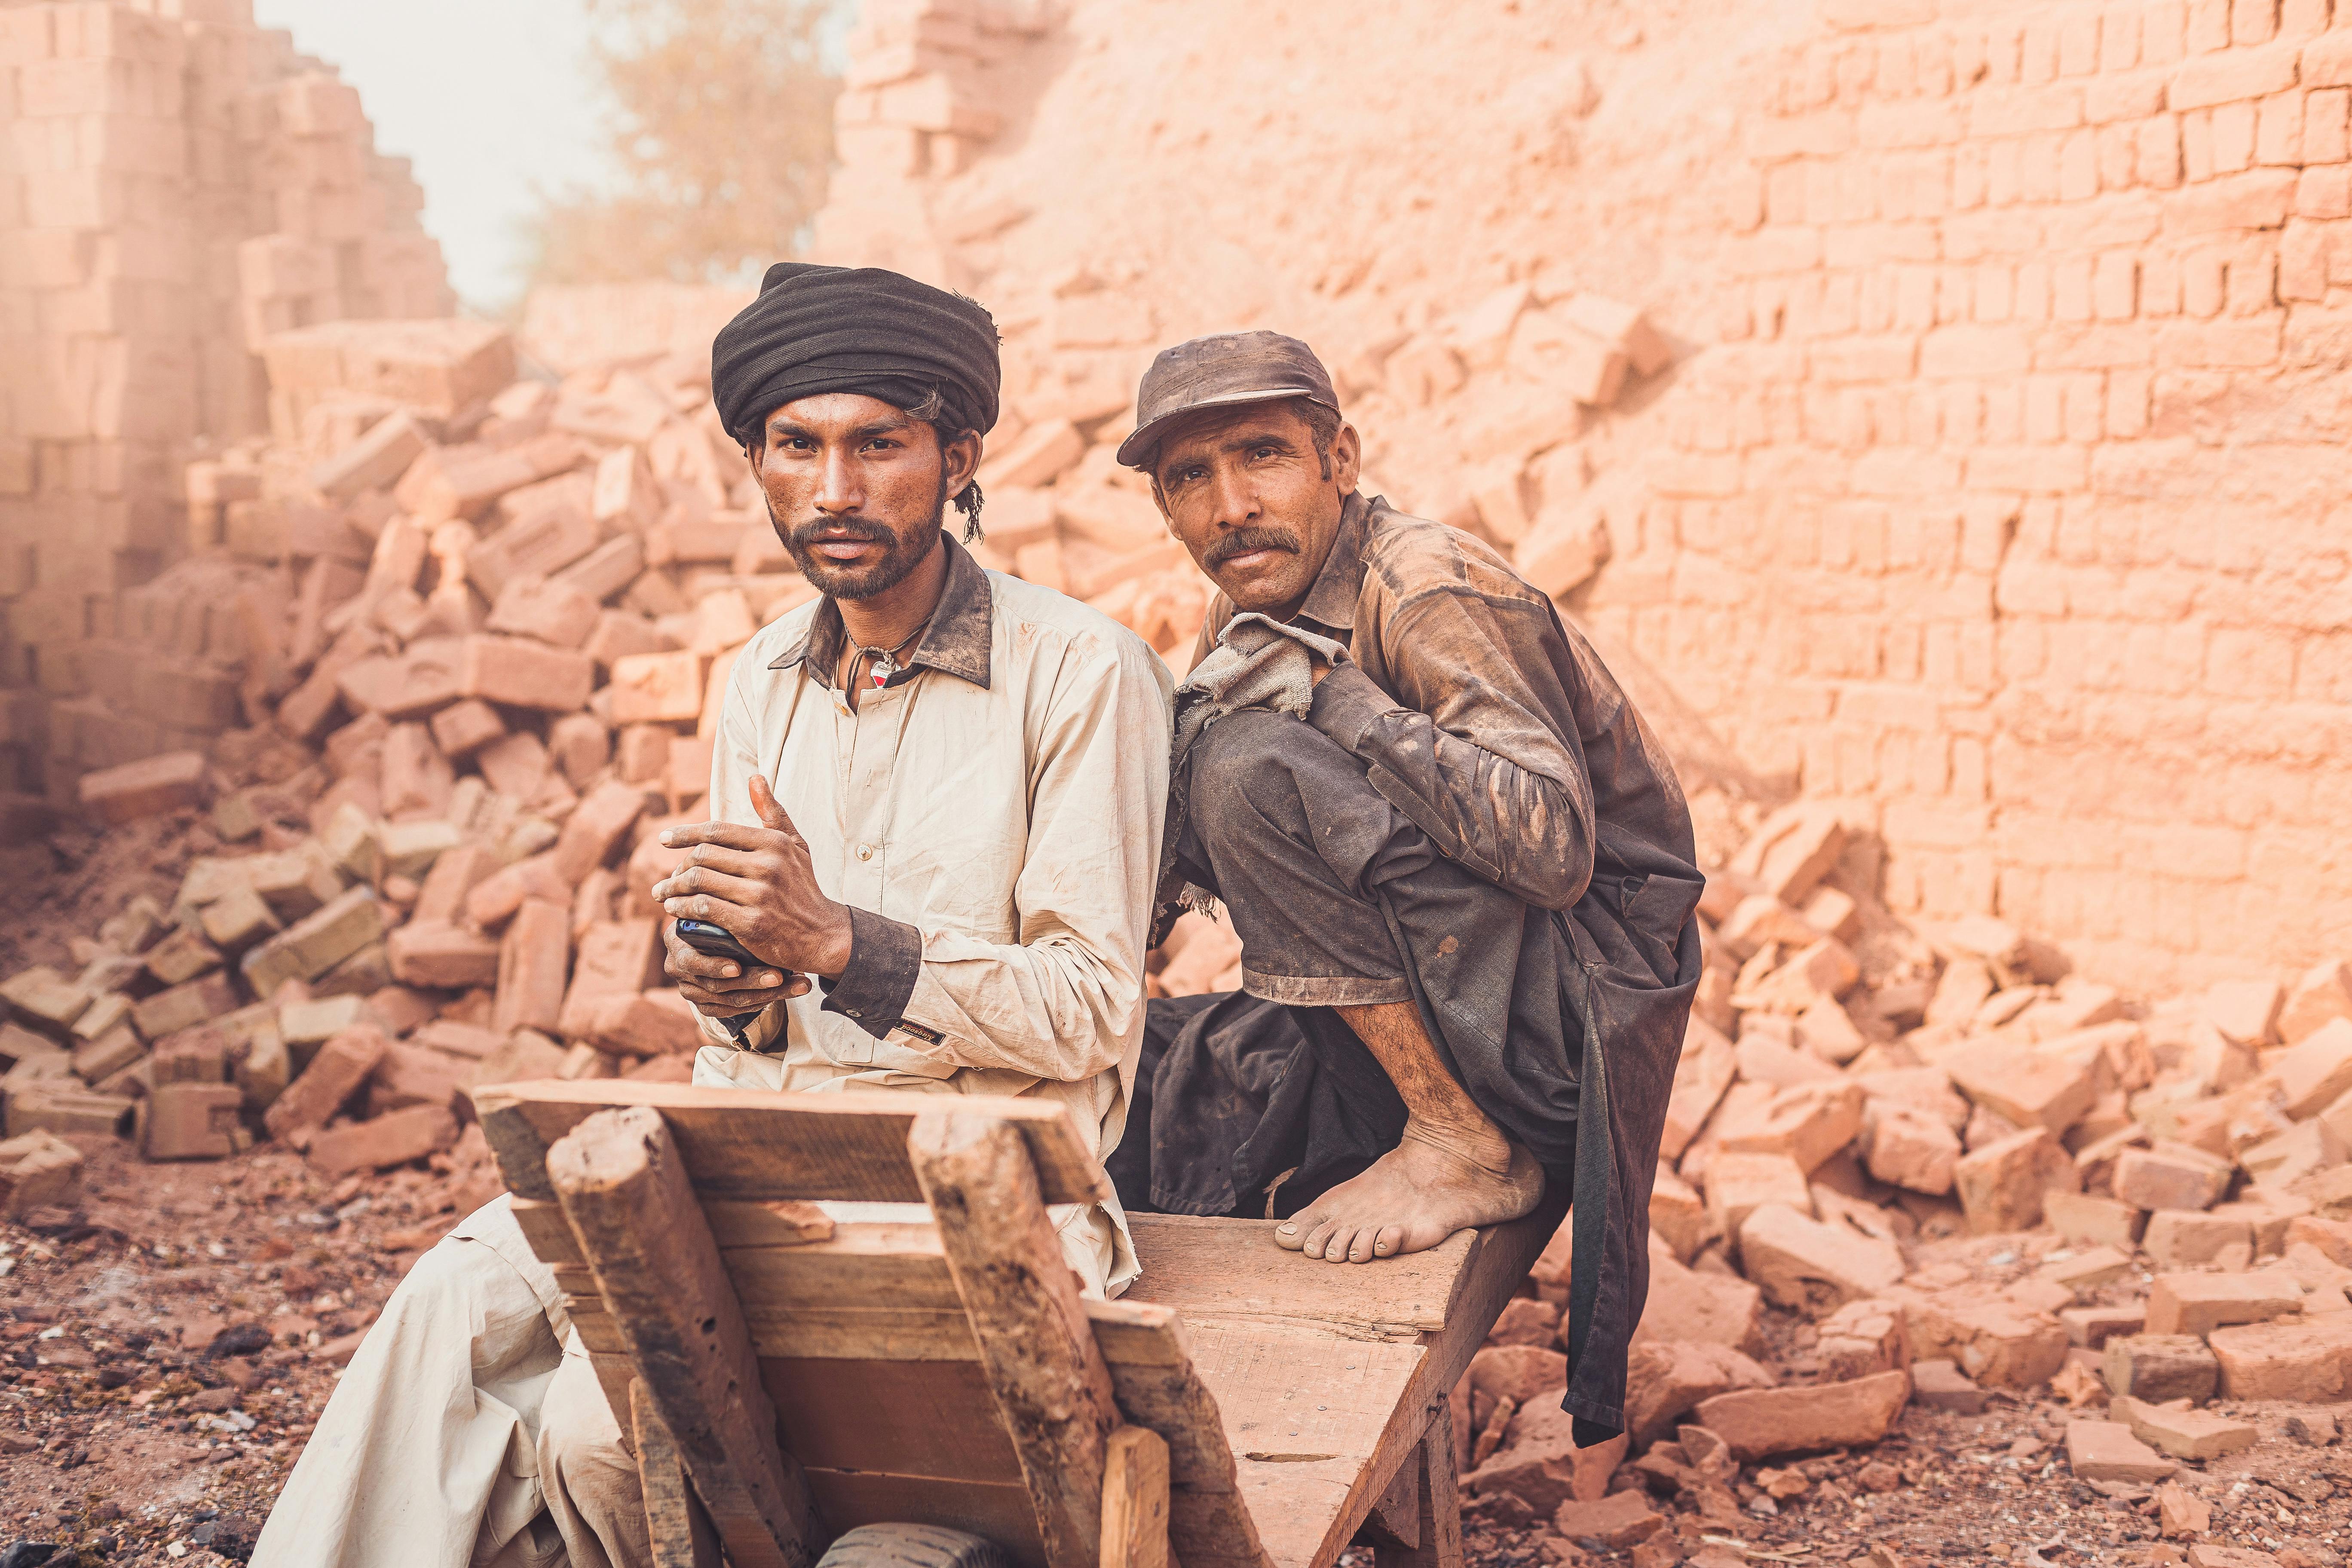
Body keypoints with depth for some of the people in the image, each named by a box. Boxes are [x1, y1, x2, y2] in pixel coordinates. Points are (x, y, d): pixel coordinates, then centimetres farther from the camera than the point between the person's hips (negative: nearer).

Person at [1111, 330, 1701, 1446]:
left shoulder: (1428, 588, -17)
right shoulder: (1254, 623, 9)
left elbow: (1556, 848, -30)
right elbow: (1168, 873, 14)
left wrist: (1327, 692, -28)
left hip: (1578, 1000, -8)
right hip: (1407, 1020, 8)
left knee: (1256, 765, -23)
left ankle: (1466, 1147, -15)